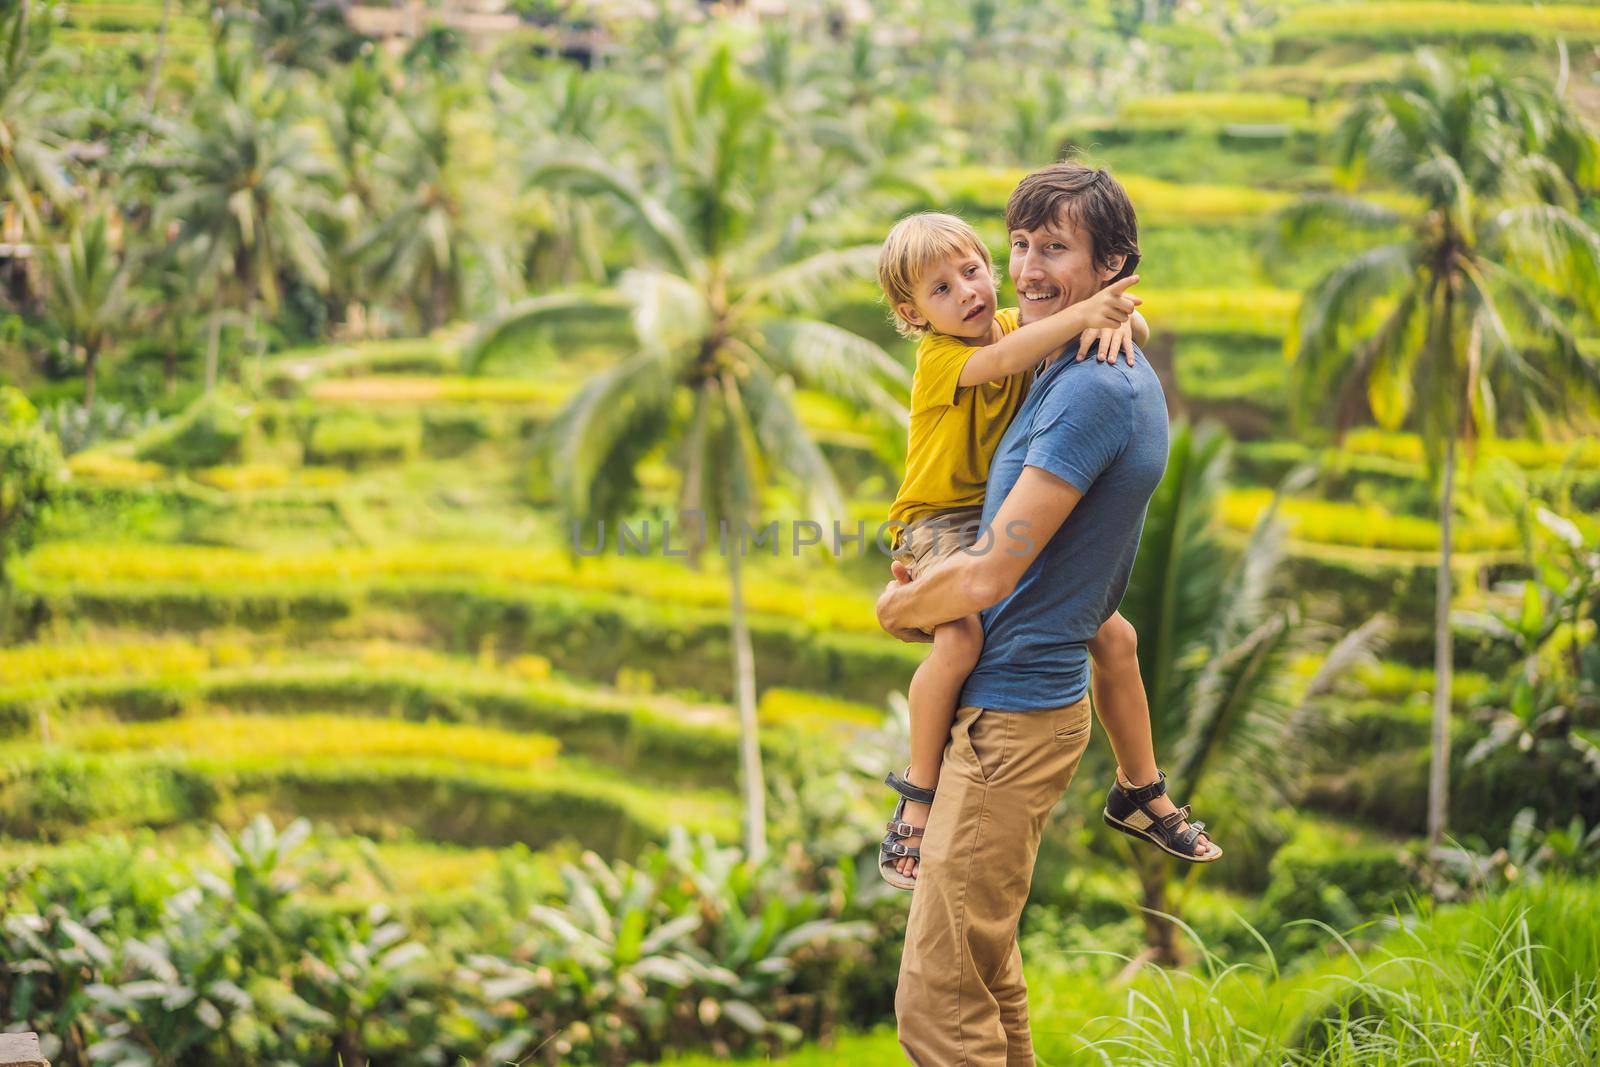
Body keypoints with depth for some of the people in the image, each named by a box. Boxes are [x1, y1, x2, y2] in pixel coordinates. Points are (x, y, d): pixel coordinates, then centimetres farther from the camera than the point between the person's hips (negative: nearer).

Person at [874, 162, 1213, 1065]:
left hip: (1012, 714, -10)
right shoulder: (1127, 374, 12)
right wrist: (929, 583, 15)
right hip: (1037, 694, 10)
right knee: (987, 966, 20)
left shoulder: (1092, 390, -20)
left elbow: (993, 574, -20)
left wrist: (898, 610, -1)